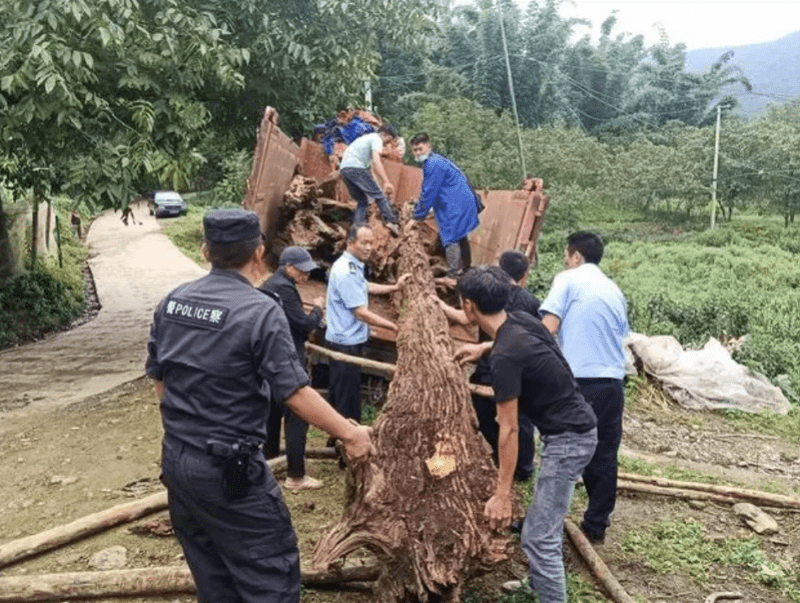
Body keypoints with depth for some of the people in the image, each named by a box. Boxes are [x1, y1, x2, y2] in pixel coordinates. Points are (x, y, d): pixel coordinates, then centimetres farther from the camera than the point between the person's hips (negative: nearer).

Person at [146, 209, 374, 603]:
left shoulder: (172, 302, 2)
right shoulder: (260, 311, -18)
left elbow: (158, 376, 12)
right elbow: (295, 394, -18)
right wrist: (349, 434, -8)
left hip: (175, 459, 7)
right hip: (228, 469, -7)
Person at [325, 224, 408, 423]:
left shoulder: (353, 266, 9)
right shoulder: (346, 272, -23)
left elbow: (365, 287, 30)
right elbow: (362, 314, -24)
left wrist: (394, 287, 23)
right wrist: (395, 327, -19)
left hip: (346, 341, 11)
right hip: (346, 344, -11)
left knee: (337, 396, 21)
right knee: (349, 400, -1)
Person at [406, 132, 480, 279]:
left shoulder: (433, 164, -18)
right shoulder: (435, 161, 15)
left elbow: (428, 195, -17)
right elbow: (426, 193, 23)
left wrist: (416, 217, -10)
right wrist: (417, 213, 25)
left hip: (455, 206, -11)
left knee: (450, 239, -13)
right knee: (460, 237, 20)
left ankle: (452, 276, -15)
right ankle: (466, 270, 31)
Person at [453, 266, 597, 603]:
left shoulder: (505, 357, -25)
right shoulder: (522, 322, 0)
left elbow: (509, 430, -22)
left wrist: (502, 493, -18)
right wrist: (484, 348, 29)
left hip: (568, 439, -10)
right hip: (575, 428, 10)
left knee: (538, 536, -9)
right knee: (548, 520, 26)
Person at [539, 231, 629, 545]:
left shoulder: (568, 280, -1)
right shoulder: (615, 290, 18)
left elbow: (548, 328, -10)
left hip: (576, 381, -5)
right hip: (611, 383, 5)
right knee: (603, 455, 12)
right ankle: (595, 525, 20)